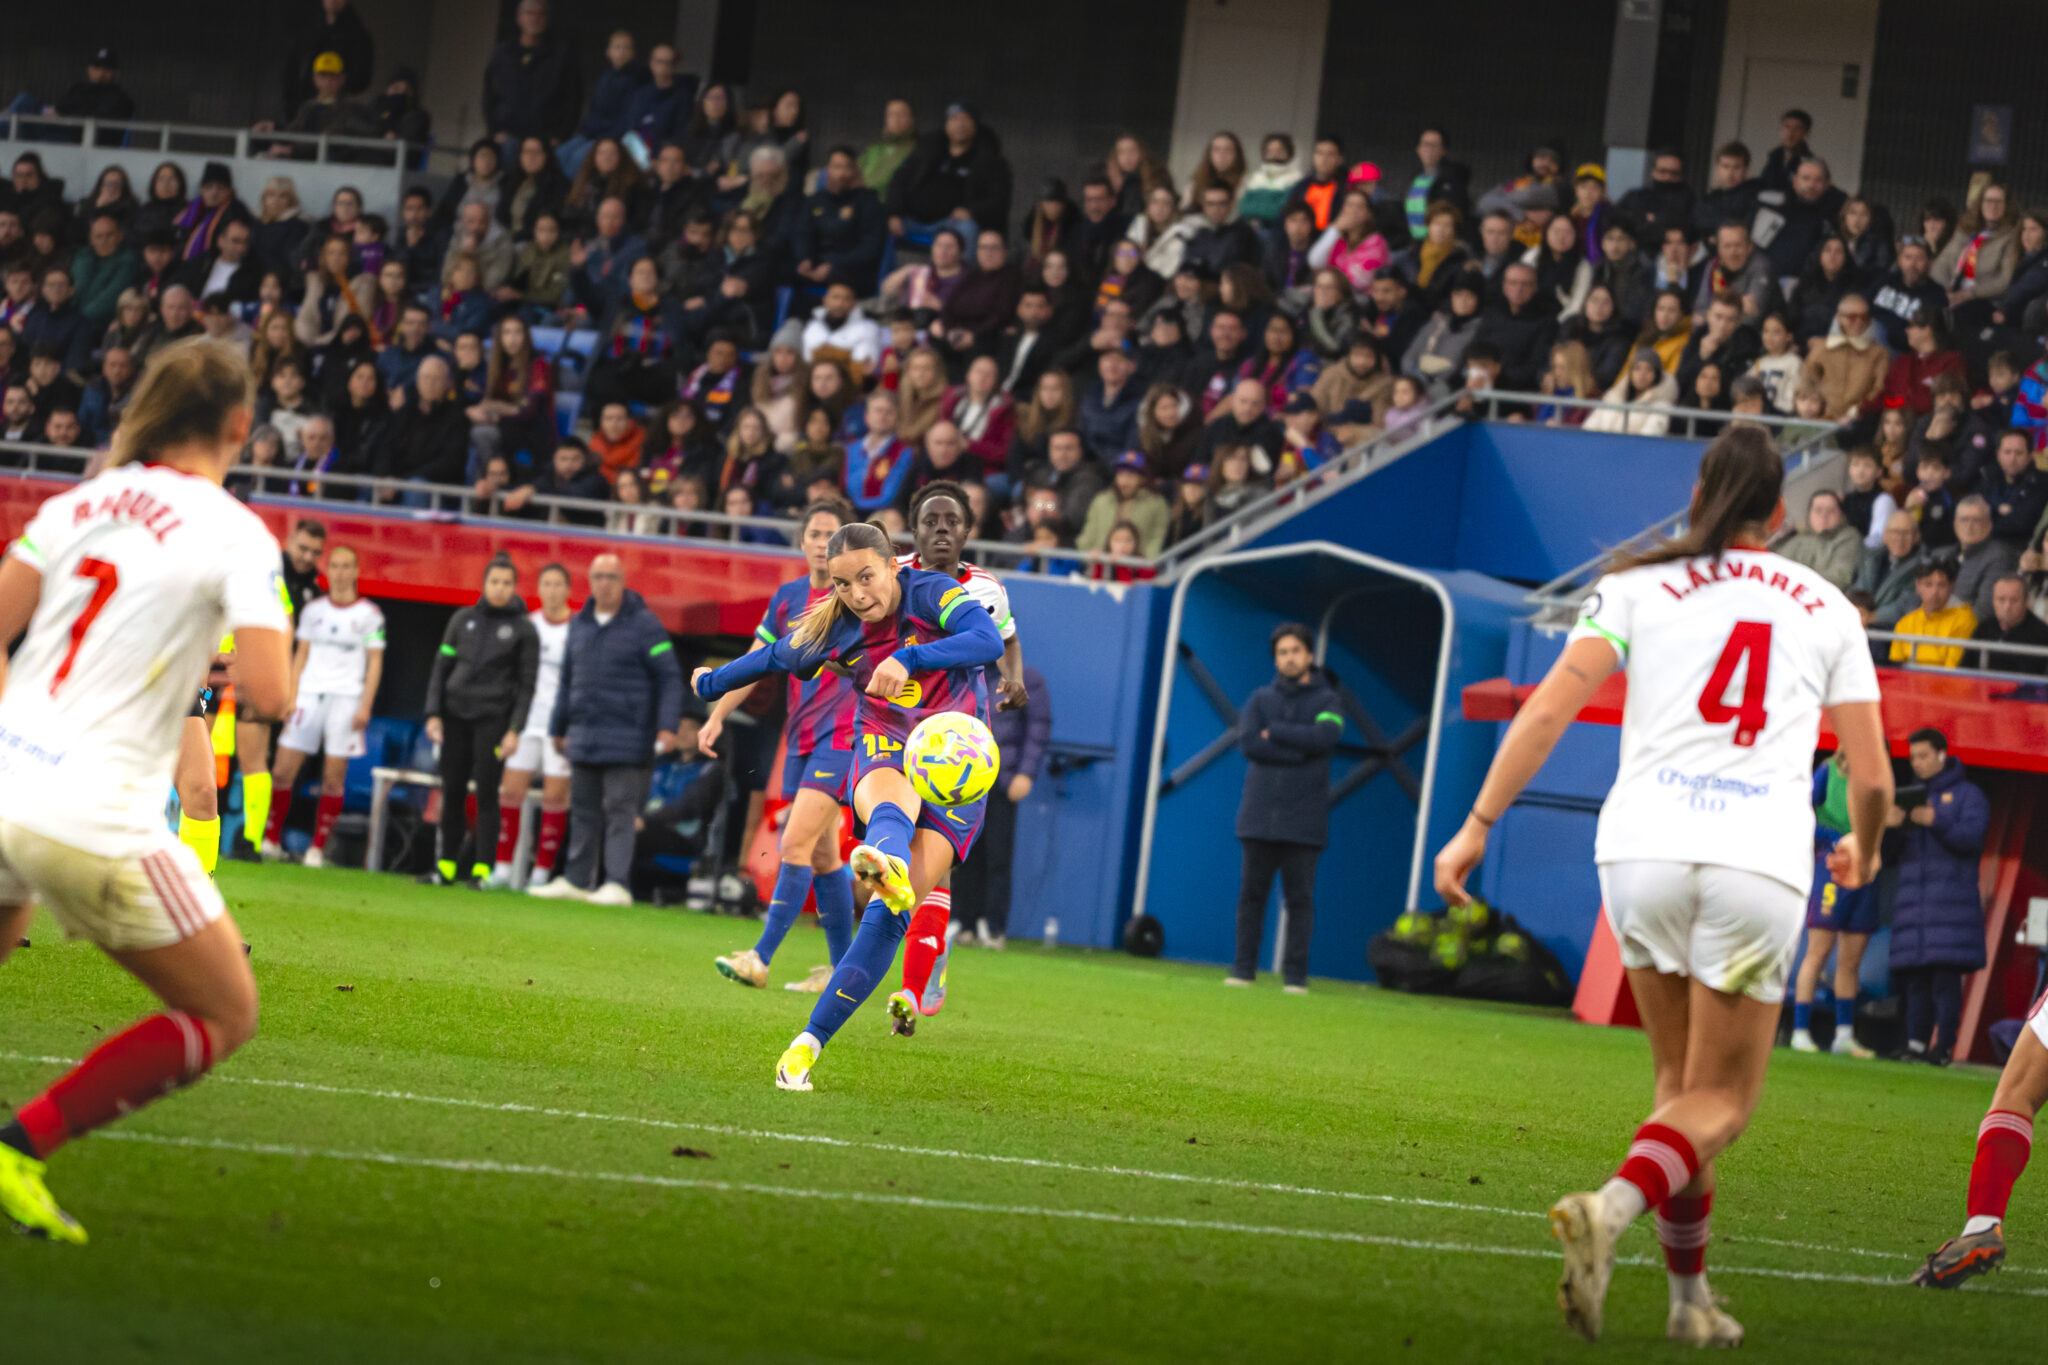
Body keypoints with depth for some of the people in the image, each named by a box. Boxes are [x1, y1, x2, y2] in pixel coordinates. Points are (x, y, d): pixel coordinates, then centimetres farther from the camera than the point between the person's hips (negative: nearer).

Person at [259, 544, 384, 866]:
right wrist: (290, 698, 6)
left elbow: (375, 662, 3)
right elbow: (301, 655, 14)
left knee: (334, 776, -4)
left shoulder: (370, 614, 5)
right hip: (309, 694, 2)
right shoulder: (312, 610, 12)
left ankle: (318, 848, 3)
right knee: (283, 770, -5)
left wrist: (365, 706, -5)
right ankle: (271, 839, 5)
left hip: (347, 697, -2)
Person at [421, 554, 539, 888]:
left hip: (493, 719, -3)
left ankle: (482, 870, -2)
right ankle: (446, 866, 11)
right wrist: (433, 714, 2)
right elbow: (441, 668, 11)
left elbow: (526, 684, 0)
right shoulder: (463, 620, 9)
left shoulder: (523, 630, 1)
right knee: (452, 792, 5)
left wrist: (515, 730, -7)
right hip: (456, 716, 3)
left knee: (485, 795, -6)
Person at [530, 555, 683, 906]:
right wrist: (558, 729, 24)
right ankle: (576, 881, 14)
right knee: (584, 811, 9)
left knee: (619, 811, -8)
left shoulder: (644, 625, -3)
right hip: (584, 739, 6)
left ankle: (616, 884, -10)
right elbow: (568, 680, 22)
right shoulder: (579, 625, 14)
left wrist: (667, 726, -14)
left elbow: (669, 678, -5)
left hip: (626, 740, -6)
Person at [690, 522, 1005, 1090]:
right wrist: (712, 684, 38)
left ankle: (810, 1043, -18)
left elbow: (989, 640, -29)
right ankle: (887, 863, -78)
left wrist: (909, 659, -41)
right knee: (891, 799, -40)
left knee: (890, 911, -17)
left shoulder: (931, 593, -12)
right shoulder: (835, 630, 1)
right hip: (882, 750, 2)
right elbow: (773, 658, 22)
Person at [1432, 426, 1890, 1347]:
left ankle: (1690, 1296, 14)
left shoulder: (1640, 585, 9)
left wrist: (1478, 824, -2)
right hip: (1759, 861, -1)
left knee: (1681, 1084, 18)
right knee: (1720, 1105, 4)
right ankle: (1611, 1208, -25)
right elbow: (1871, 776, 12)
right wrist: (1863, 848, 33)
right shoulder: (1826, 607, 13)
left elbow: (1550, 709, -3)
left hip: (1644, 847, 1)